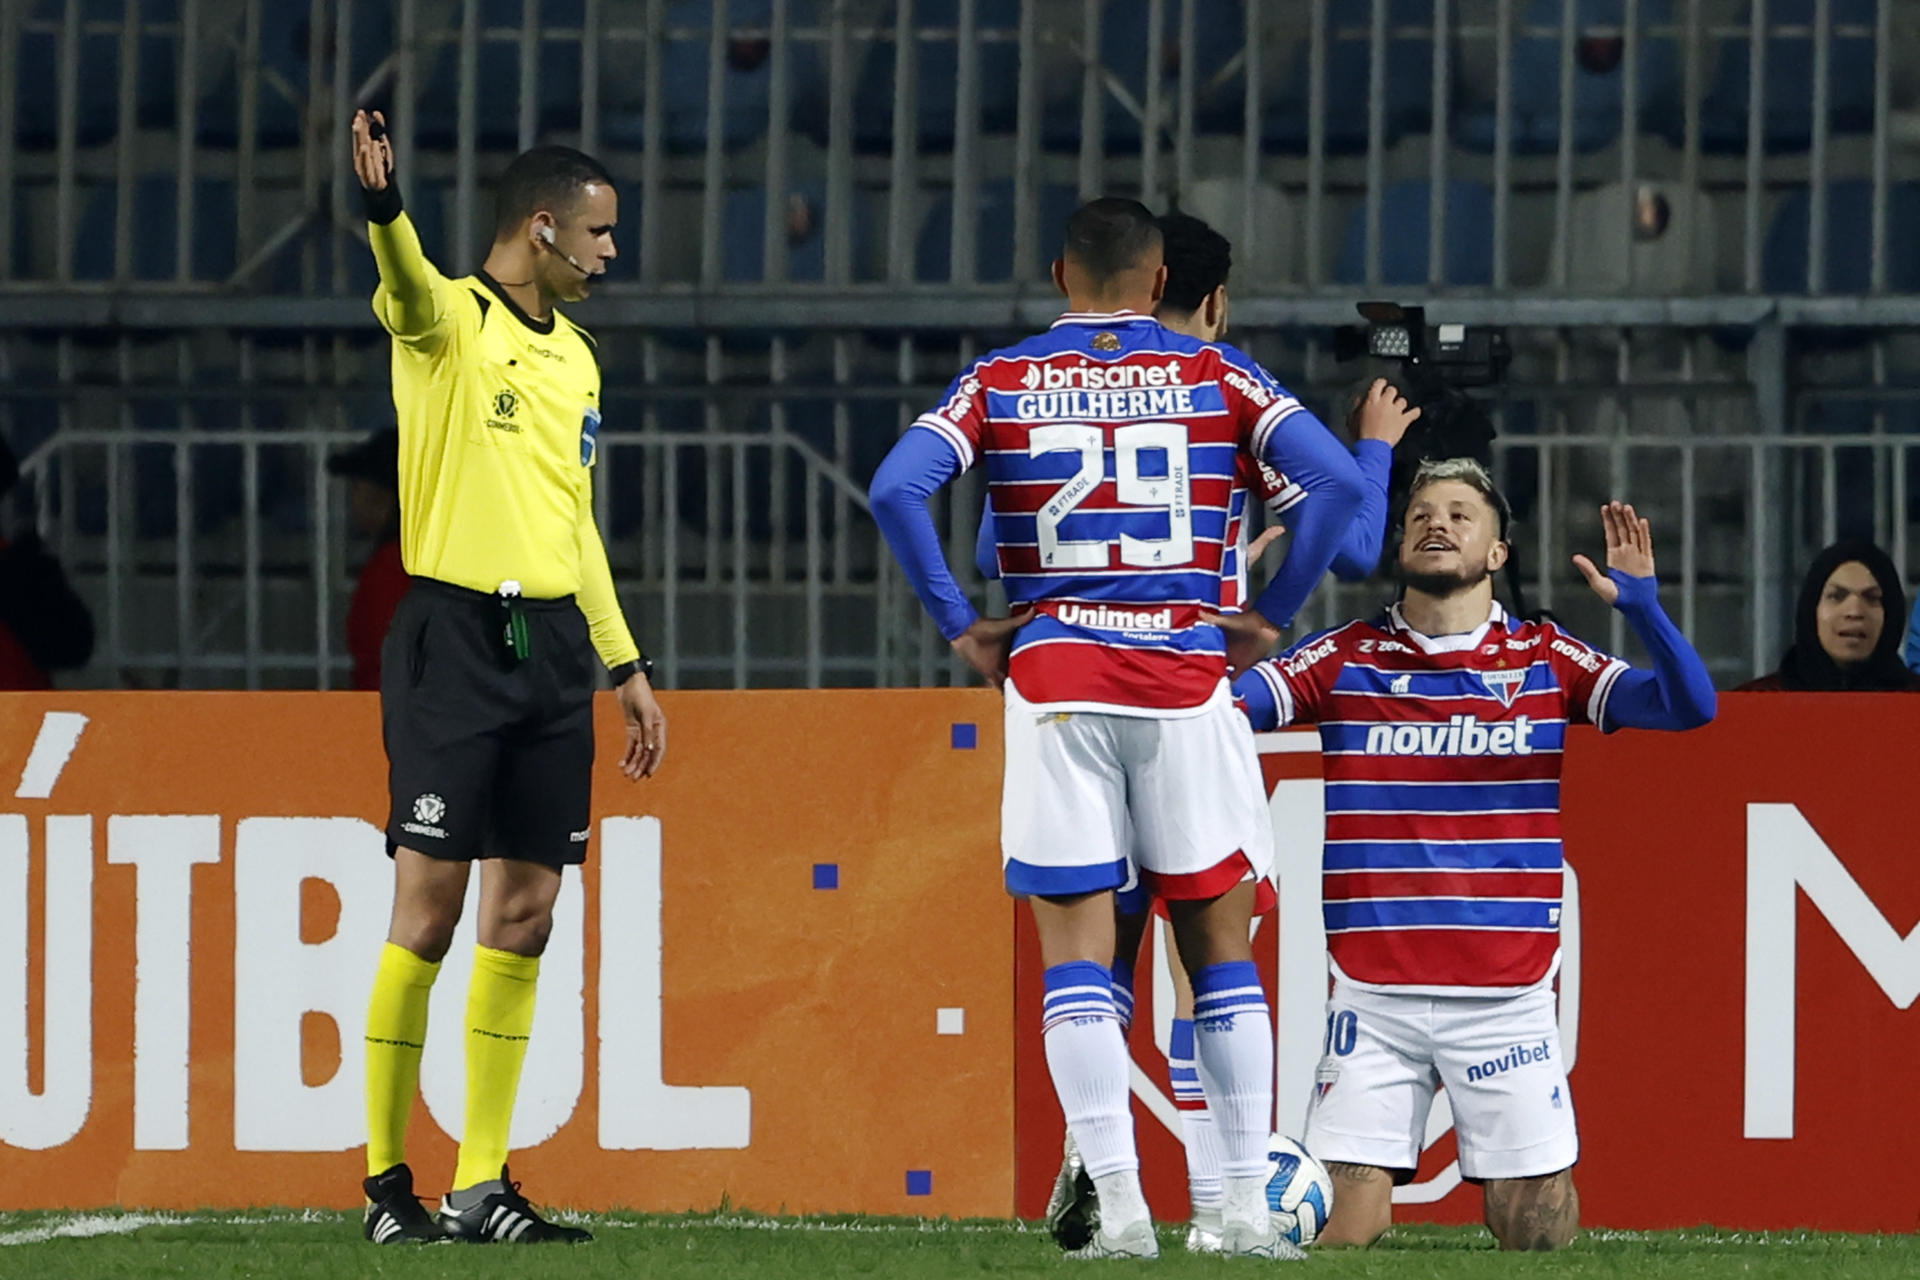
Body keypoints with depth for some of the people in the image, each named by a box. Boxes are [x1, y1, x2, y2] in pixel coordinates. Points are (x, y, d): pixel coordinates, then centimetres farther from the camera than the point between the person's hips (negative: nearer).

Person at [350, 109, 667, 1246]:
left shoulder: (575, 359, 18)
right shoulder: (450, 322, -4)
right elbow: (409, 285, -29)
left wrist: (626, 664, 23)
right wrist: (384, 204, -51)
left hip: (554, 646, 7)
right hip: (458, 634, -7)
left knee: (525, 915, 4)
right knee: (430, 907, -7)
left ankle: (482, 1188, 9)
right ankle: (388, 1182, 0)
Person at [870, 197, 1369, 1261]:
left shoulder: (1001, 382, 7)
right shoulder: (1215, 376, 7)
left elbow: (896, 489, -6)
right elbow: (1337, 481, -4)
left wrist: (959, 627, 0)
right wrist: (1271, 616, 3)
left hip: (1051, 680, 0)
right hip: (1185, 677, 0)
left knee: (1076, 948, 2)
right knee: (1218, 940, 9)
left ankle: (1119, 1207, -8)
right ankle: (1247, 1205, 6)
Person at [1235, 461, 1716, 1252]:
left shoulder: (1545, 661, 7)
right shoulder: (1344, 659, 5)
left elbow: (1689, 706, -1)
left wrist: (1641, 607, -16)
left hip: (1507, 997, 0)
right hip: (1371, 996, 0)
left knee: (1536, 1232, -2)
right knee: (1339, 1233, -8)